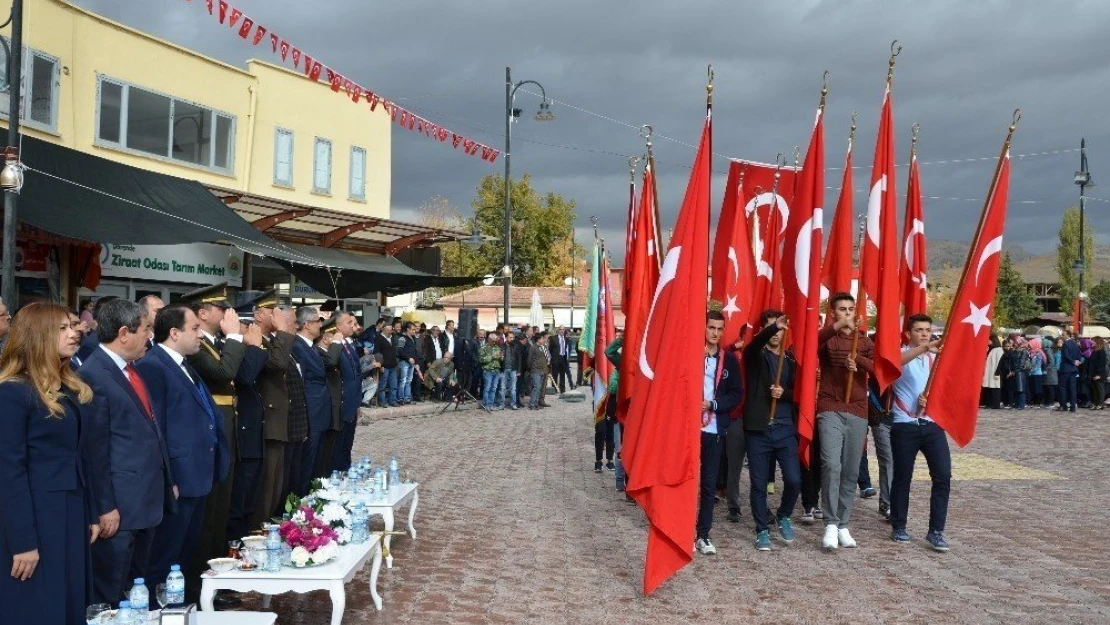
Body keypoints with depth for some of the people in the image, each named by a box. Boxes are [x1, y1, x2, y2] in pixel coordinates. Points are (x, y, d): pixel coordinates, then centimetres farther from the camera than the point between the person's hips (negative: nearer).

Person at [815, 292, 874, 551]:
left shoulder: (864, 340, 13)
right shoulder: (827, 338, 3)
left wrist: (857, 359, -21)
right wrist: (837, 326, -35)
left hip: (858, 412, 4)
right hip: (830, 410, -3)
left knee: (851, 471, 6)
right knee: (831, 465, -16)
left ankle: (843, 525, 15)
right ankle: (831, 524, -9)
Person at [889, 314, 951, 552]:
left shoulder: (936, 358, 14)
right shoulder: (902, 354, -2)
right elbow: (897, 361, -28)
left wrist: (929, 398, -5)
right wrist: (924, 348, -44)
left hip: (932, 424, 4)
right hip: (905, 425, -4)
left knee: (943, 476, -6)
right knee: (902, 478, 4)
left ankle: (936, 531, 1)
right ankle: (898, 527, 19)